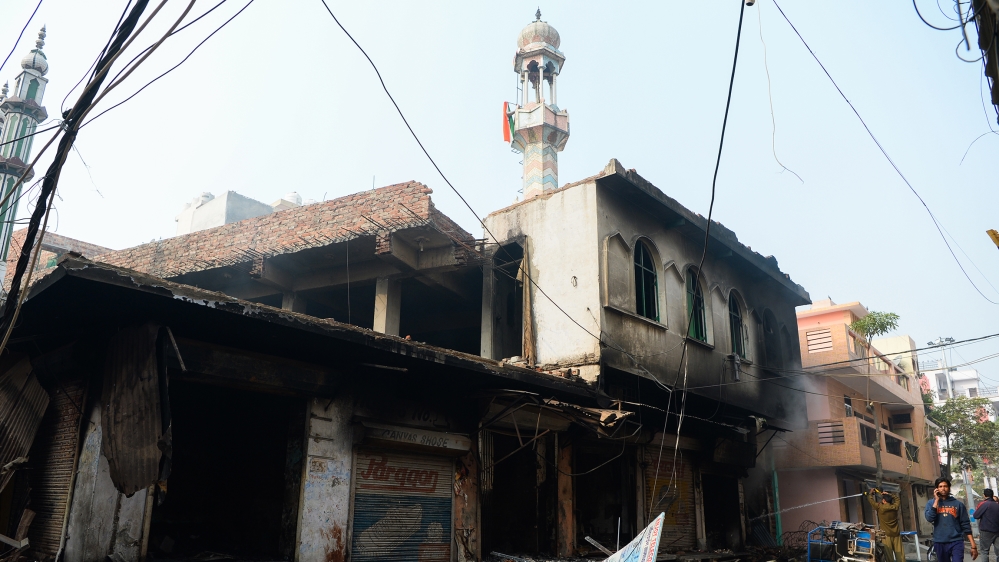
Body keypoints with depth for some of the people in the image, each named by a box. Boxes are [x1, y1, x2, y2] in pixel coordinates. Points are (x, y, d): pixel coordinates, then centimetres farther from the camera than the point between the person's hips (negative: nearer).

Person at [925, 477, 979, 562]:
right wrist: (936, 500, -10)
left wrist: (973, 546, -2)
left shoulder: (958, 504, 3)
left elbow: (966, 525, 3)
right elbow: (929, 518, -14)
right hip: (940, 543, 1)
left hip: (956, 542, -1)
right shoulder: (931, 503, 4)